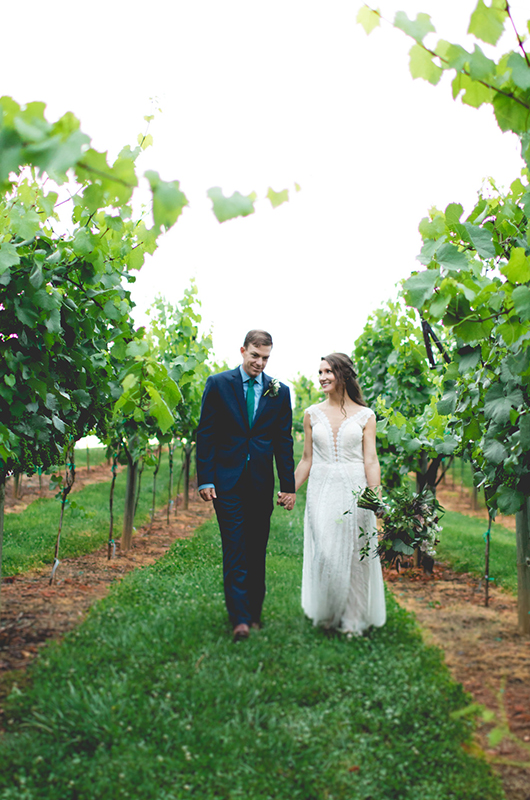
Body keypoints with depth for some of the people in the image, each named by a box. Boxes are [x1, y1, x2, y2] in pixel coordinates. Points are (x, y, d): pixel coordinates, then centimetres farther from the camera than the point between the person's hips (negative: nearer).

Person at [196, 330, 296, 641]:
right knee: (235, 549, -6)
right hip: (227, 480, -2)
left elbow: (284, 441, 8)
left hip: (262, 483, 2)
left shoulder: (279, 391, 6)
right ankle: (240, 618, -7)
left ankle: (255, 612, 20)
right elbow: (205, 434, 0)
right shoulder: (218, 384, 1)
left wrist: (289, 486, 4)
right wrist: (205, 479, -6)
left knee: (257, 551, 9)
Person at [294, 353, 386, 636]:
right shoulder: (312, 414, 8)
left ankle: (352, 619, 14)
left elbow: (370, 460, -1)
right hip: (322, 490, 1)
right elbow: (307, 459, 12)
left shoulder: (365, 416, 3)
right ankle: (326, 614, 15)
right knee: (325, 553, -4)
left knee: (354, 553, 2)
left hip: (354, 489, -1)